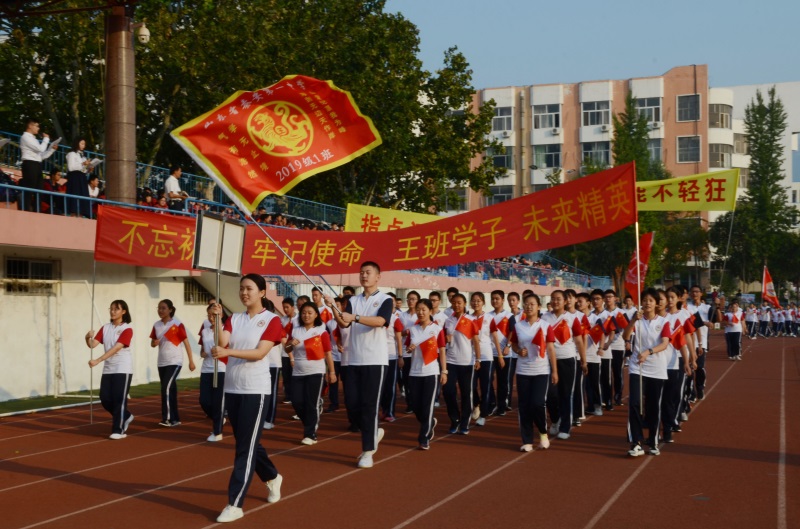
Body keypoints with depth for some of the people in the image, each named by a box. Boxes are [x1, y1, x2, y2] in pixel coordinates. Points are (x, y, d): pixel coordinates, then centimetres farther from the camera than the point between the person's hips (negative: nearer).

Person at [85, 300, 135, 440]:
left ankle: (119, 430, 3)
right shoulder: (105, 328, 8)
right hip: (108, 370, 6)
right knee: (105, 399, 4)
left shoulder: (127, 329, -10)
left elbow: (116, 348, -21)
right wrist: (88, 338, -25)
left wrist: (98, 360, -29)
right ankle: (125, 416, 27)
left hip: (123, 370, -6)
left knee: (119, 400, -6)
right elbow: (93, 344, -2)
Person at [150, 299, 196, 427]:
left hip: (174, 362, -6)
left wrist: (191, 361, -9)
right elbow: (152, 343, 16)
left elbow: (186, 343, -7)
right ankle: (175, 419, 15)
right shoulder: (156, 325, 6)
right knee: (170, 390, 9)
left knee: (167, 388, -17)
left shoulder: (177, 324, -10)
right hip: (162, 363, 6)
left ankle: (167, 419, -14)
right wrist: (154, 343, -9)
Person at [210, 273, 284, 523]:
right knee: (247, 443, 17)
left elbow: (259, 353, -18)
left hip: (256, 390, -6)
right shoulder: (234, 319, 8)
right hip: (232, 389, 6)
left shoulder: (272, 319, -6)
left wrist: (228, 352, -29)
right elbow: (222, 342, -8)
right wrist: (217, 319, -22)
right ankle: (272, 477, 40)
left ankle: (235, 504, -3)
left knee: (245, 447, -6)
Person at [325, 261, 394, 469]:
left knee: (369, 405, -4)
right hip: (354, 360, 5)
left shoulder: (385, 300, -2)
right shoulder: (353, 300, 12)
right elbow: (343, 324, -3)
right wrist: (334, 308, -22)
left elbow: (380, 321, -22)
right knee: (352, 403, 4)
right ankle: (374, 432, 28)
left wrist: (354, 317, -34)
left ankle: (368, 451, 3)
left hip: (375, 361, -5)